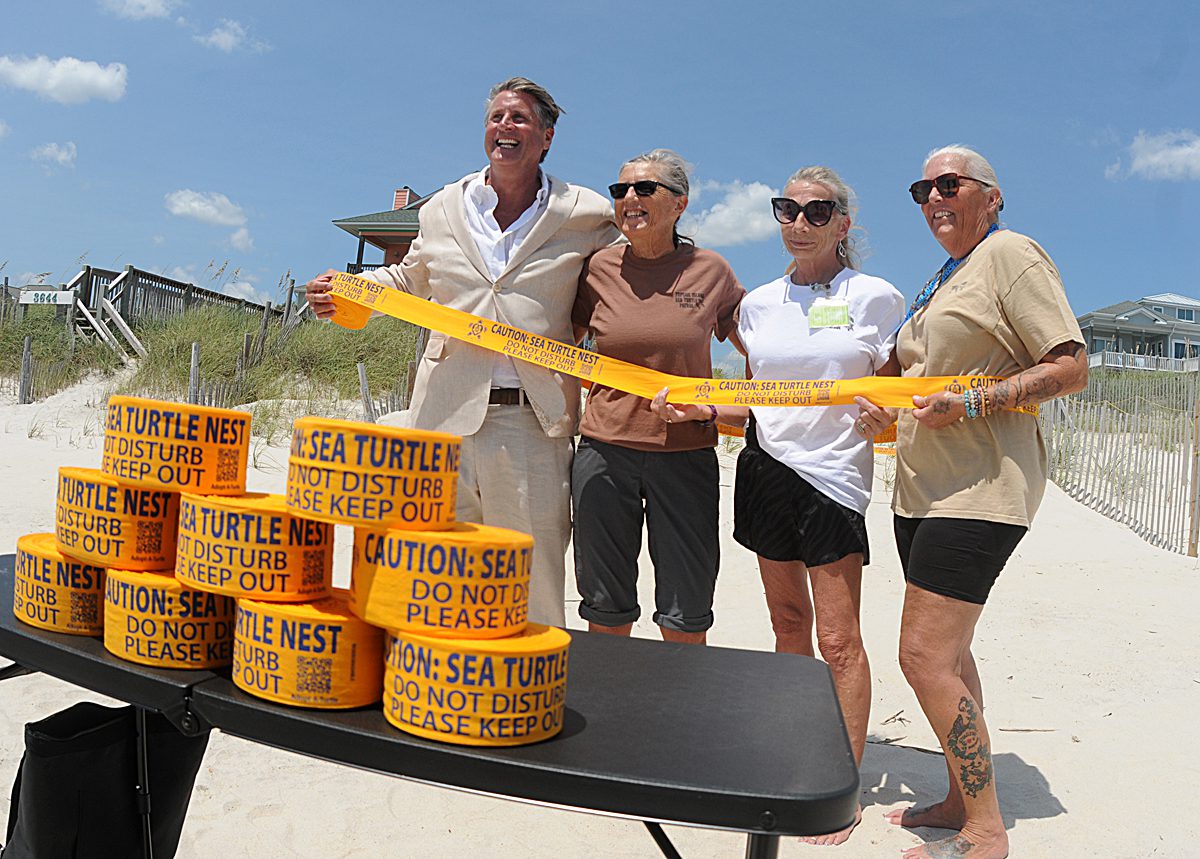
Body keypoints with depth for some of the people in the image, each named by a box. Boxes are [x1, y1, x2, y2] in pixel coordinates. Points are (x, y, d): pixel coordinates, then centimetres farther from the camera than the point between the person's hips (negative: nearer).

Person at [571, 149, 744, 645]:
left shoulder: (711, 272, 1)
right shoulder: (599, 268, 2)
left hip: (686, 455, 0)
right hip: (604, 451, 1)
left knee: (685, 622, 5)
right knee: (606, 614, 9)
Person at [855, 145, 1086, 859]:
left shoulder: (1010, 253, -6)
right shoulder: (940, 284, 20)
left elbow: (1072, 368, -13)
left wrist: (971, 403, -20)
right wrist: (888, 410, 9)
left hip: (980, 489, -9)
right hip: (926, 489, 9)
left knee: (926, 655, -12)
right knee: (948, 652, 14)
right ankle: (963, 799, 26)